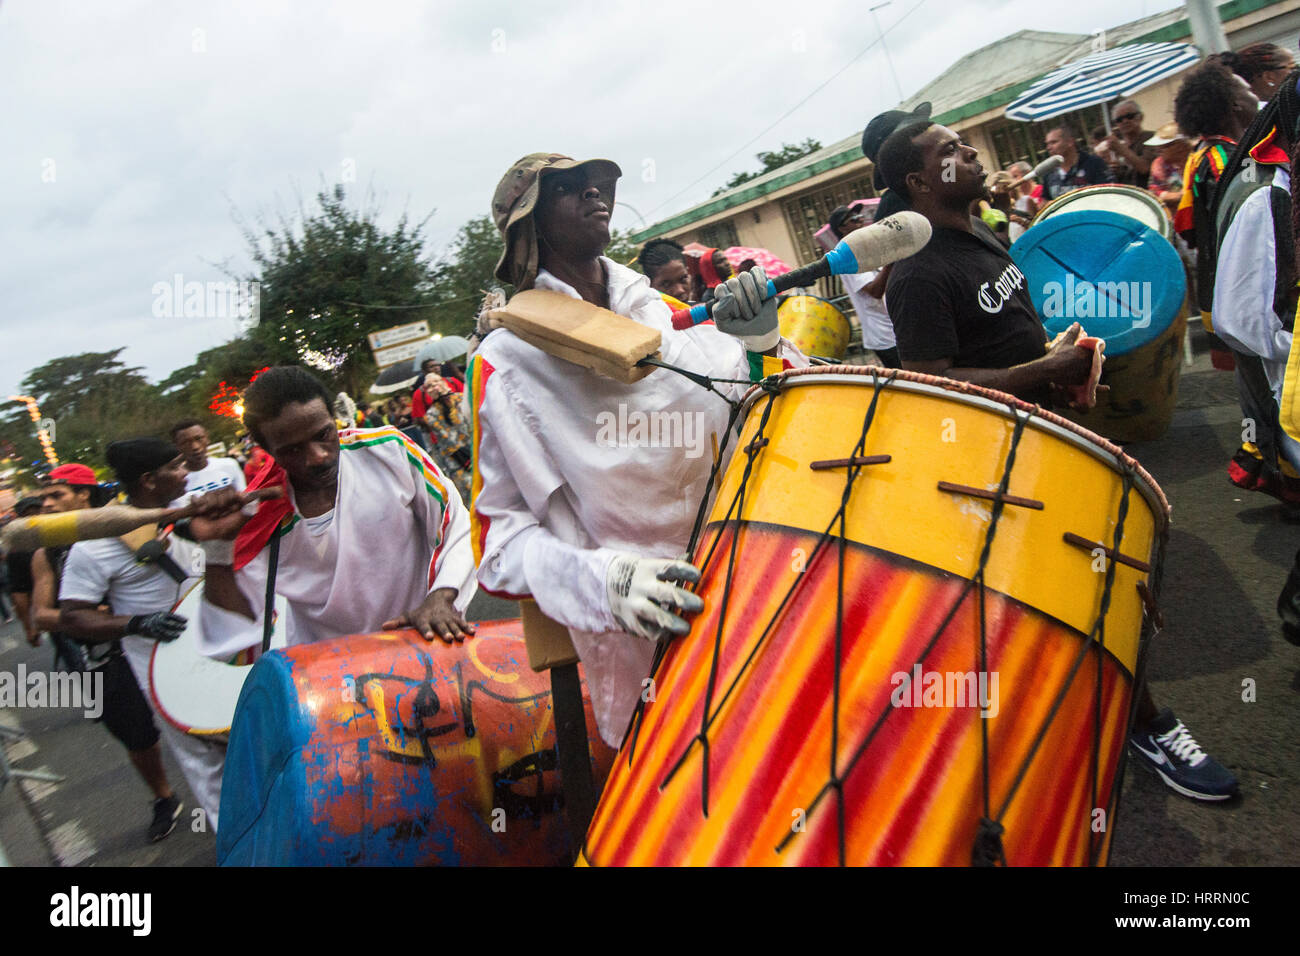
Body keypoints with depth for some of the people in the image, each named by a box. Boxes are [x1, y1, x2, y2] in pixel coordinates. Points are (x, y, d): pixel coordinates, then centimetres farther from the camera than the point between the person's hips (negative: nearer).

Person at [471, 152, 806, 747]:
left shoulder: (676, 319, 8)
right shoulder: (506, 363, -5)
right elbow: (497, 531, -7)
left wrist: (762, 346, -10)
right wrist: (605, 579, -25)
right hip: (645, 649, -4)